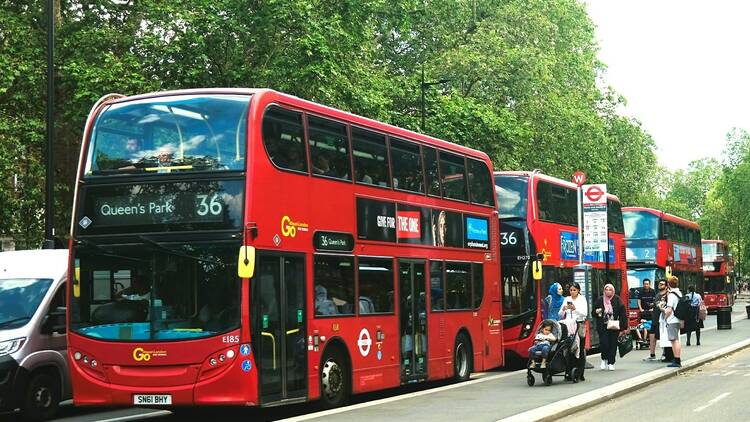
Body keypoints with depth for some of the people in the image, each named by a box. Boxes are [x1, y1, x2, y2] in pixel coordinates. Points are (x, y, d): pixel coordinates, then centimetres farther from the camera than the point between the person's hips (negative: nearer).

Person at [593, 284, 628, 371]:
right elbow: (593, 313, 13)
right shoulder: (600, 300, 5)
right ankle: (604, 359, 16)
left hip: (614, 327, 0)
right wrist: (596, 312, -11)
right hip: (602, 327, 0)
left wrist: (623, 326, -7)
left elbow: (623, 313, 0)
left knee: (613, 344, 0)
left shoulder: (617, 300, 2)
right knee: (604, 343, -10)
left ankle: (611, 363, 11)